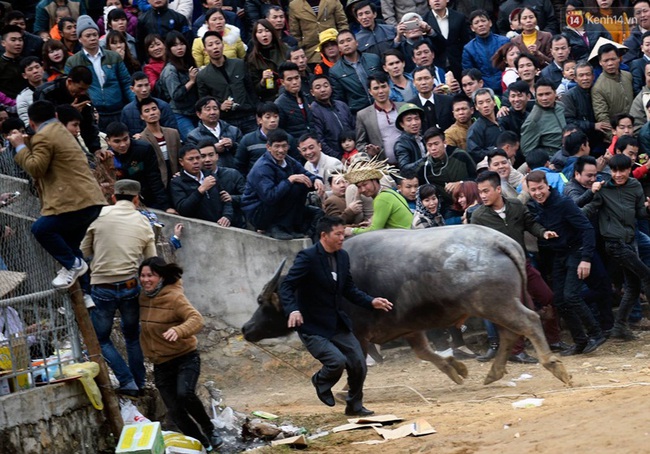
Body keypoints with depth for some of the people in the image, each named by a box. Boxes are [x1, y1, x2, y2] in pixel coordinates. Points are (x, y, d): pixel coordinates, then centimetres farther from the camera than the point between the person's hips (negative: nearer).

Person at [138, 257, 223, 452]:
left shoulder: (174, 297, -16)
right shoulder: (141, 298, 1)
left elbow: (196, 319, -30)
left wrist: (178, 331, -49)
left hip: (185, 358, -5)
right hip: (161, 364, 6)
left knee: (184, 394, -30)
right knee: (175, 412, 0)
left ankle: (209, 429, -6)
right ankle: (204, 445, 18)